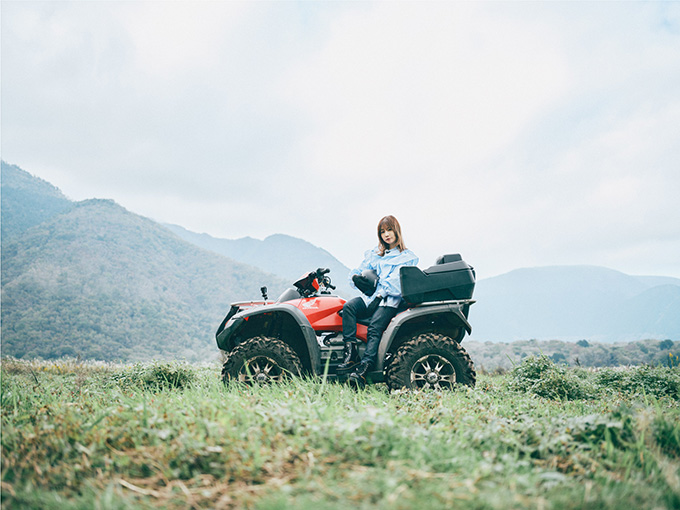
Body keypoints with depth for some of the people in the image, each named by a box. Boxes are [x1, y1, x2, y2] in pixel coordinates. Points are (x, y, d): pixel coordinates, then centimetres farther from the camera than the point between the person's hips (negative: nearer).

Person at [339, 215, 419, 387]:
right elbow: (357, 272, 22)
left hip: (390, 300, -4)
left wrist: (380, 294, -15)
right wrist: (357, 278, -3)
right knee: (348, 306, -28)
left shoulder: (408, 257, 13)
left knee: (375, 328, -30)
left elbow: (398, 280, -2)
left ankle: (363, 370, -45)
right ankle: (350, 354, -34)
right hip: (371, 297, 4)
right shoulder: (374, 255, 29)